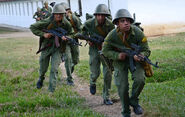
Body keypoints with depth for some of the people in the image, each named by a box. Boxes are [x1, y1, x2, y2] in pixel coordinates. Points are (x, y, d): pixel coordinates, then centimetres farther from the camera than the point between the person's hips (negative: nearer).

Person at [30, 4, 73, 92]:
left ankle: (51, 90, -6)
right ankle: (41, 79, 49)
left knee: (54, 69, -12)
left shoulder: (66, 24, -12)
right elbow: (32, 27, -11)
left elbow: (71, 34, 4)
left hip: (57, 48, 0)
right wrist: (43, 34, -23)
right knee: (43, 68, 14)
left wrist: (66, 38, -19)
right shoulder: (47, 22, -19)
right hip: (46, 47, 0)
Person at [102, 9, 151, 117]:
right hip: (120, 60, 0)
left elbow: (146, 50, -16)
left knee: (140, 80, -23)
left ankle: (133, 101, 6)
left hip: (135, 59, 0)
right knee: (122, 87, -5)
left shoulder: (138, 33, -23)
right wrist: (117, 55, -27)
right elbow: (105, 51, -9)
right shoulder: (112, 35, -21)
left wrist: (140, 56, -39)